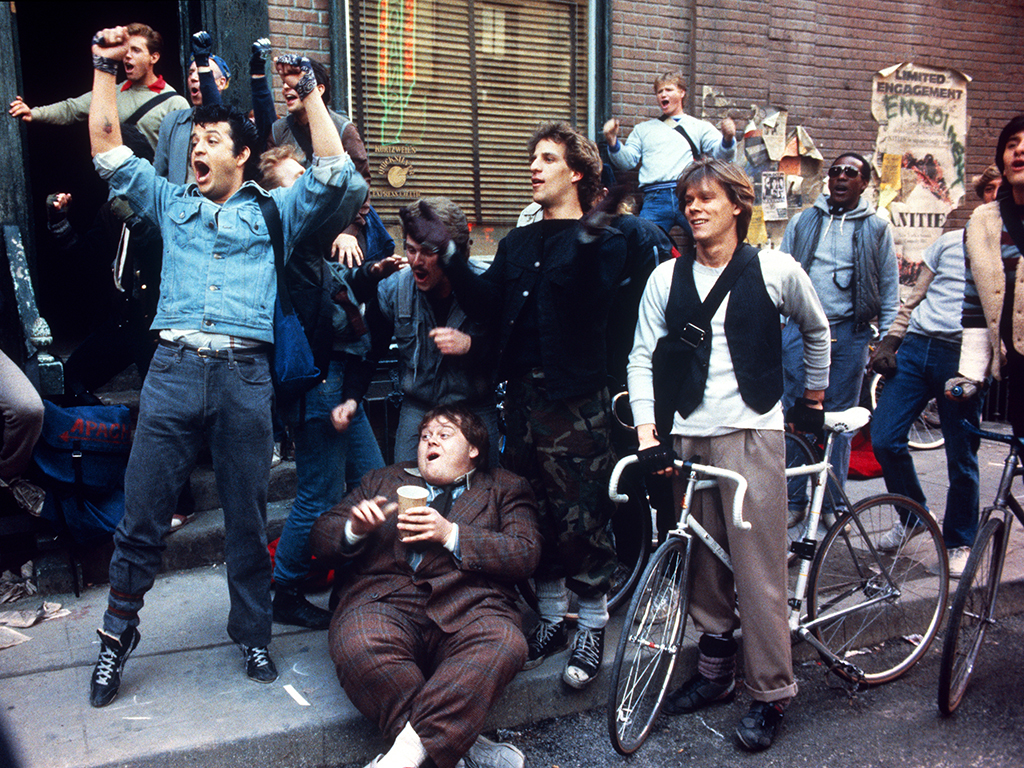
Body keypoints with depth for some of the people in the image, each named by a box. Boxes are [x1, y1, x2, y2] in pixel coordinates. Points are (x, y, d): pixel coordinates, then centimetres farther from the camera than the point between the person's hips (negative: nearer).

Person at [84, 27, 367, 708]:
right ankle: (119, 632, 19)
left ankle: (253, 633, 21)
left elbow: (337, 176, 4)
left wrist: (311, 94, 3)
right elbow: (108, 148, 20)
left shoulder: (274, 211, 15)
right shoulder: (170, 203, 21)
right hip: (174, 367, 2)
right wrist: (106, 69, 16)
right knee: (142, 512, 1)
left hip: (246, 375, -1)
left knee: (248, 517, 6)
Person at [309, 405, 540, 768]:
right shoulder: (383, 481, 29)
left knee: (504, 644, -34)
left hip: (469, 607, -1)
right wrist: (355, 529, -2)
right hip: (384, 599, 1)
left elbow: (526, 554, 4)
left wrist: (451, 534, -7)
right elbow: (322, 536, 22)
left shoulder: (506, 489, 21)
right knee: (357, 646, -33)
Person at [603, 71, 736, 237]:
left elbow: (721, 154, 8)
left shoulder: (699, 126, 21)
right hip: (655, 198, 1)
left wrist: (728, 139, -14)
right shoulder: (644, 128, 26)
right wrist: (613, 142, -3)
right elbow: (627, 161, 16)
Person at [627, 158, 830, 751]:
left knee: (759, 568, -3)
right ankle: (716, 673, 25)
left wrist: (815, 394, 22)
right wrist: (647, 430, -3)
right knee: (704, 564, 10)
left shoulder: (776, 270, 2)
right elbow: (643, 356, 7)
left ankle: (772, 693, 12)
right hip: (686, 435, 3)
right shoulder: (667, 278, 8)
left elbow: (817, 330, 18)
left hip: (751, 433, -3)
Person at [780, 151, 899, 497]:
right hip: (801, 329, 1)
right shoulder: (802, 222, 11)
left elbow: (890, 287, 9)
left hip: (850, 333, -1)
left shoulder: (877, 228, 7)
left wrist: (886, 340, 2)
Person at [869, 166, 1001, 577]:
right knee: (884, 439, -5)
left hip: (963, 358, -3)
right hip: (916, 348, 3)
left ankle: (959, 542, 22)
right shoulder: (949, 242, 17)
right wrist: (890, 339, 9)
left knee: (961, 459, 2)